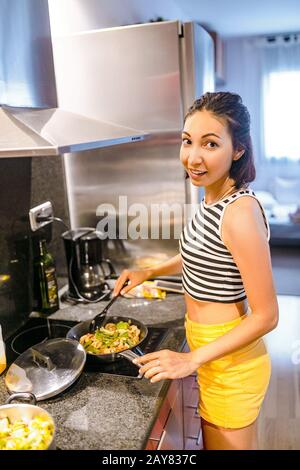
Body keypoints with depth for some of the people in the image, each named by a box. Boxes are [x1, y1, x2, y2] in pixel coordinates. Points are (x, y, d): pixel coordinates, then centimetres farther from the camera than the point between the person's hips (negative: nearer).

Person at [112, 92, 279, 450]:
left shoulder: (241, 212, -28)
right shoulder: (213, 197, -1)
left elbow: (266, 316, -24)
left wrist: (192, 359, -22)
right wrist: (149, 272, 9)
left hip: (230, 363, -8)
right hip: (209, 350, 8)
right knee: (212, 441, 29)